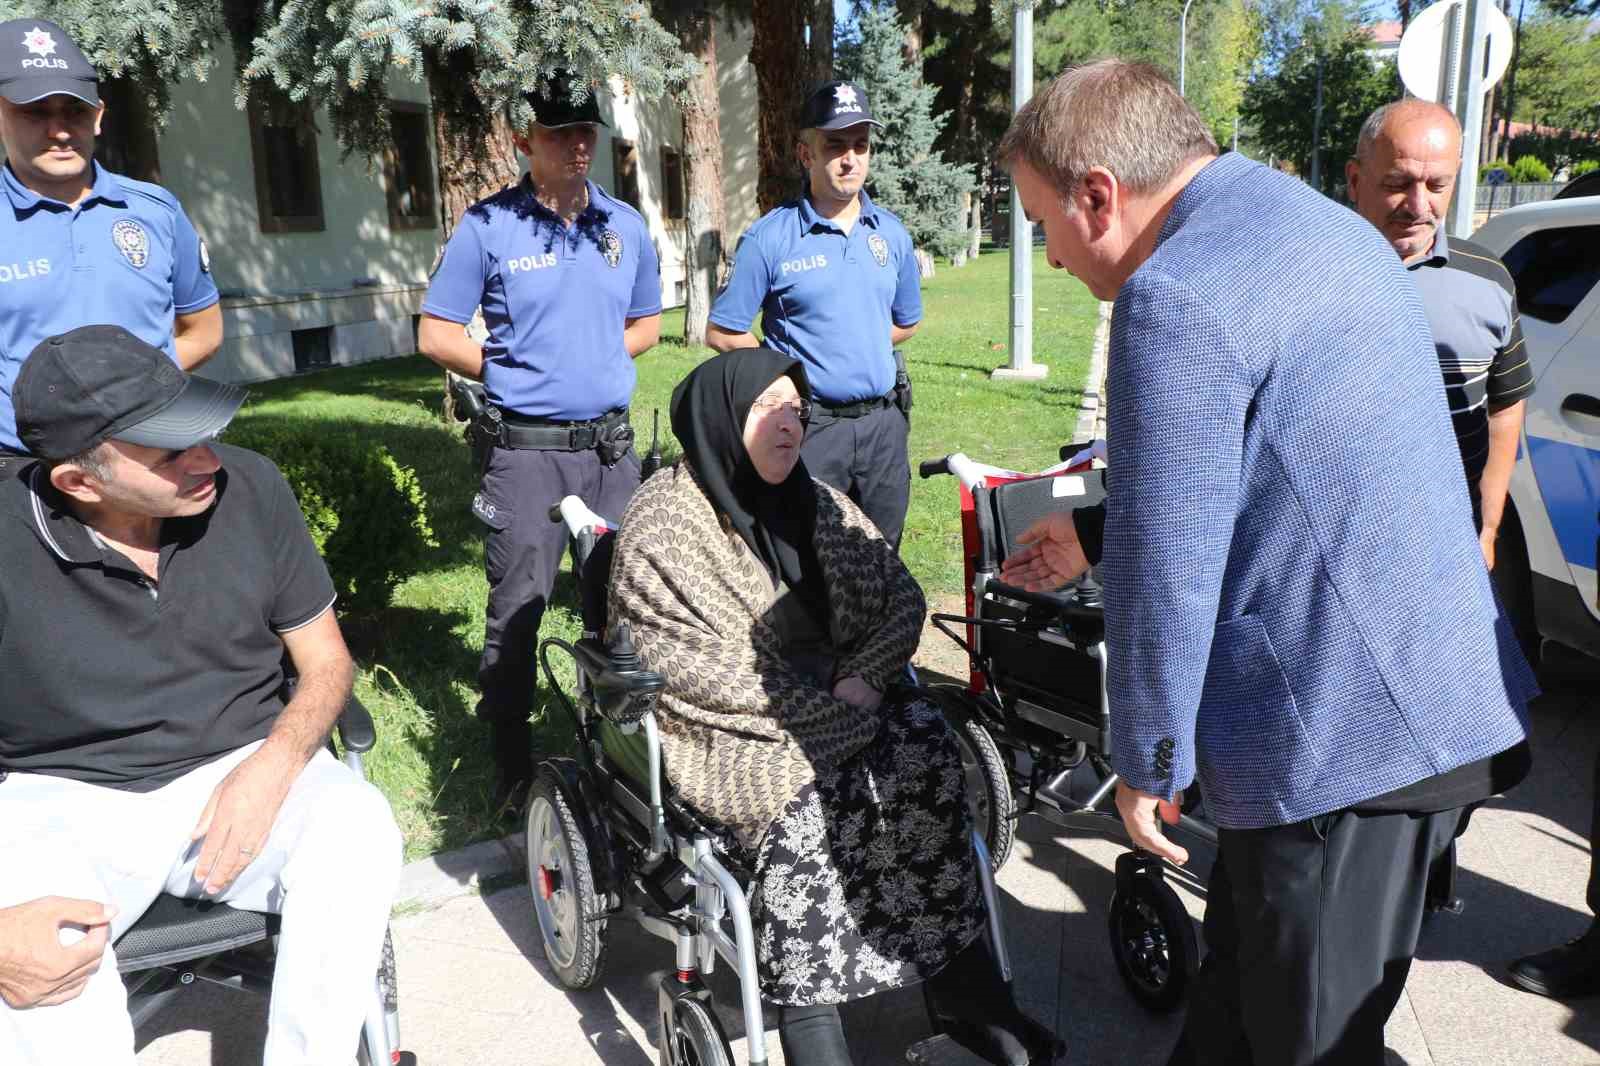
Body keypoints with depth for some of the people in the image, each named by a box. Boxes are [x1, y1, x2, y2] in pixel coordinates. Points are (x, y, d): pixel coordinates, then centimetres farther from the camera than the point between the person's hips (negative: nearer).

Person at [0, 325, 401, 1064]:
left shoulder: (250, 489, -9)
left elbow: (325, 660, 2)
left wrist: (273, 768, -18)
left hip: (243, 768, 2)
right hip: (65, 800, -2)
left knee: (360, 832, -28)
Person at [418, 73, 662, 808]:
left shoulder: (626, 226, 7)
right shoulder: (488, 226, -5)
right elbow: (436, 335, -3)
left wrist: (595, 362, 5)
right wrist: (517, 372, -3)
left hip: (611, 447, 4)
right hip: (526, 450, -4)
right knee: (516, 614, 1)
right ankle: (512, 769, 15)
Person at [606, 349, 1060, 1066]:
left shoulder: (815, 505, 11)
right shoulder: (660, 526, -7)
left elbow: (899, 598, 9)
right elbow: (688, 664, -16)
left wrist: (863, 679, -12)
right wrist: (826, 710, -19)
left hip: (841, 702, 5)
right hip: (726, 726, -5)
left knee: (925, 742, -22)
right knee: (802, 793, -33)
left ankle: (959, 985, -15)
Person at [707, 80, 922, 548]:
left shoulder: (891, 233, 7)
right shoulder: (769, 238, -8)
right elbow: (722, 333, -6)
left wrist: (854, 348, 8)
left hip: (883, 421, 5)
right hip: (808, 426, -4)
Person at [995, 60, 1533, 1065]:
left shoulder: (1177, 295, -21)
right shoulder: (1328, 228, 11)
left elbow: (1167, 577, -19)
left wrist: (1146, 765, -5)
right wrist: (1095, 537, 24)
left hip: (1343, 744, -9)